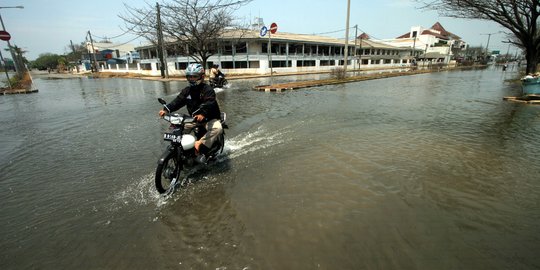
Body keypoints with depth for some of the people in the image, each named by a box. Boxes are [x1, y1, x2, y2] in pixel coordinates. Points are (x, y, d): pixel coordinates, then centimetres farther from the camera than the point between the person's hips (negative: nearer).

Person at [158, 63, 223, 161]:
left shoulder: (207, 89, -13)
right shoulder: (187, 90, 8)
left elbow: (210, 103, -30)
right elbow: (178, 101, -3)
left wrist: (203, 114, -50)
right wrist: (166, 109, -21)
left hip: (209, 118, -6)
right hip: (193, 118, 6)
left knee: (217, 128, -37)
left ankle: (199, 145, -37)